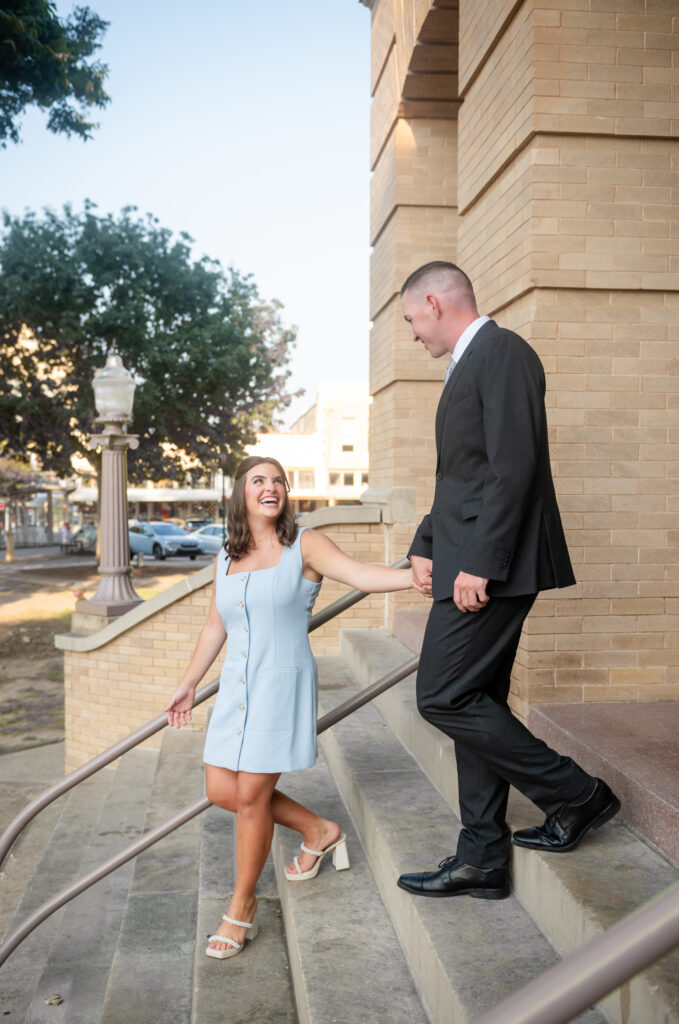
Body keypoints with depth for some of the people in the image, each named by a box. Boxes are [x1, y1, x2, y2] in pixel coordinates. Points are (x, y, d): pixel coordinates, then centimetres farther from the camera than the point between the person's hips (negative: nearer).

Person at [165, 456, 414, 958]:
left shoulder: (303, 545, -6)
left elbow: (361, 574, -20)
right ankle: (318, 830, 29)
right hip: (237, 688, 6)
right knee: (221, 790, 6)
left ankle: (243, 905, 18)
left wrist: (420, 575, -37)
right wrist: (188, 685, 24)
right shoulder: (227, 558, 11)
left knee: (252, 796, -5)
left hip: (283, 683, -6)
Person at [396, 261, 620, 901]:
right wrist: (425, 546, 13)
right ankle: (481, 860, 19)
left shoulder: (502, 352, -10)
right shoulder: (469, 364, 21)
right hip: (471, 561, 10)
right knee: (474, 703, 10)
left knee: (442, 697, -8)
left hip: (491, 565, -10)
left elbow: (514, 466, -20)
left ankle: (575, 795, 6)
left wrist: (478, 562, -23)